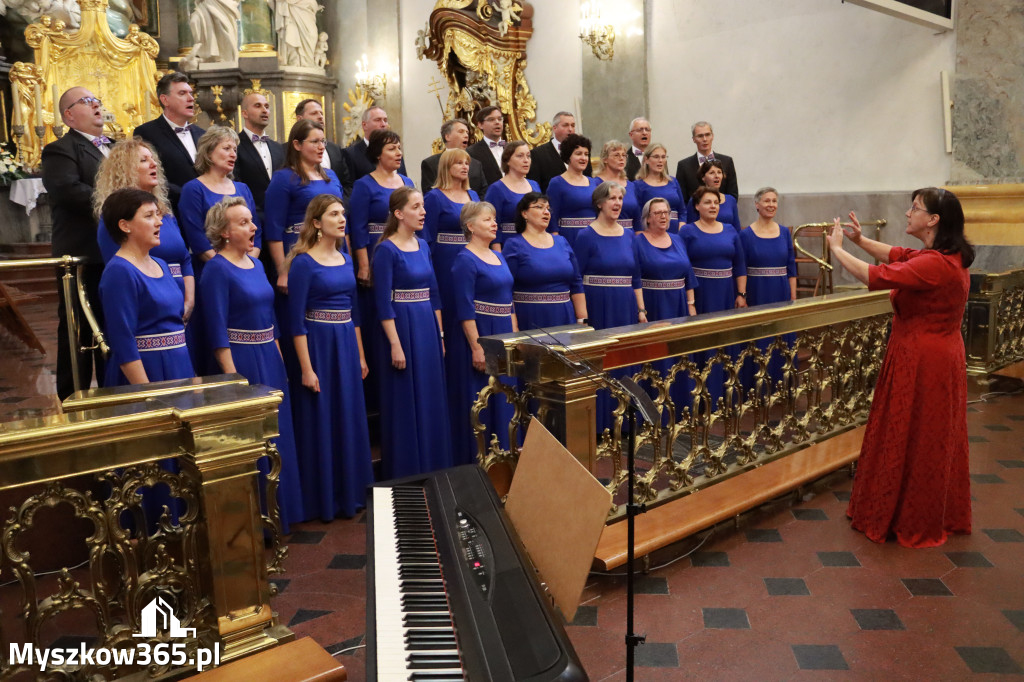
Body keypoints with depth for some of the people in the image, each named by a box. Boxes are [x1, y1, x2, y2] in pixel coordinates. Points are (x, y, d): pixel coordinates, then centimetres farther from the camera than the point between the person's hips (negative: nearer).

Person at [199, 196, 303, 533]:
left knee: (277, 436, 14)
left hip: (269, 359, 8)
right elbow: (217, 331, -16)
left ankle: (278, 514, 28)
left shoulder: (256, 264, 12)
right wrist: (233, 378, -19)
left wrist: (279, 362, 14)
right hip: (241, 362, -8)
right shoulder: (216, 270, -11)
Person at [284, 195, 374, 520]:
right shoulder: (304, 262, -10)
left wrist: (360, 356, 14)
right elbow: (296, 320, -13)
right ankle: (322, 501, 16)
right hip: (318, 345, -7)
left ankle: (350, 494, 26)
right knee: (321, 423, 2)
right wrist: (306, 369, -16)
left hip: (346, 345, 7)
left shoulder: (345, 259, 10)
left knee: (350, 420, 12)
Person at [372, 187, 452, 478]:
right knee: (405, 403, 1)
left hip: (428, 327, 7)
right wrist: (395, 345, -18)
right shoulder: (386, 250, -10)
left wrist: (440, 334, 12)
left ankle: (432, 468, 24)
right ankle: (405, 474, 13)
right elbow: (383, 303, -14)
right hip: (401, 327, -7)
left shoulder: (423, 246, 11)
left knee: (432, 401, 12)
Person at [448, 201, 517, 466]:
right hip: (479, 335, -8)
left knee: (503, 403, 13)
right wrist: (477, 348, -21)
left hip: (503, 337, 8)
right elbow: (465, 309, -17)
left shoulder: (499, 257, 13)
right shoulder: (465, 260, -11)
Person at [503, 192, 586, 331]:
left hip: (565, 319, 4)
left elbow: (576, 284, 13)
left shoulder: (562, 242, 12)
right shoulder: (514, 245, -3)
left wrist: (582, 321, 7)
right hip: (530, 322, -4)